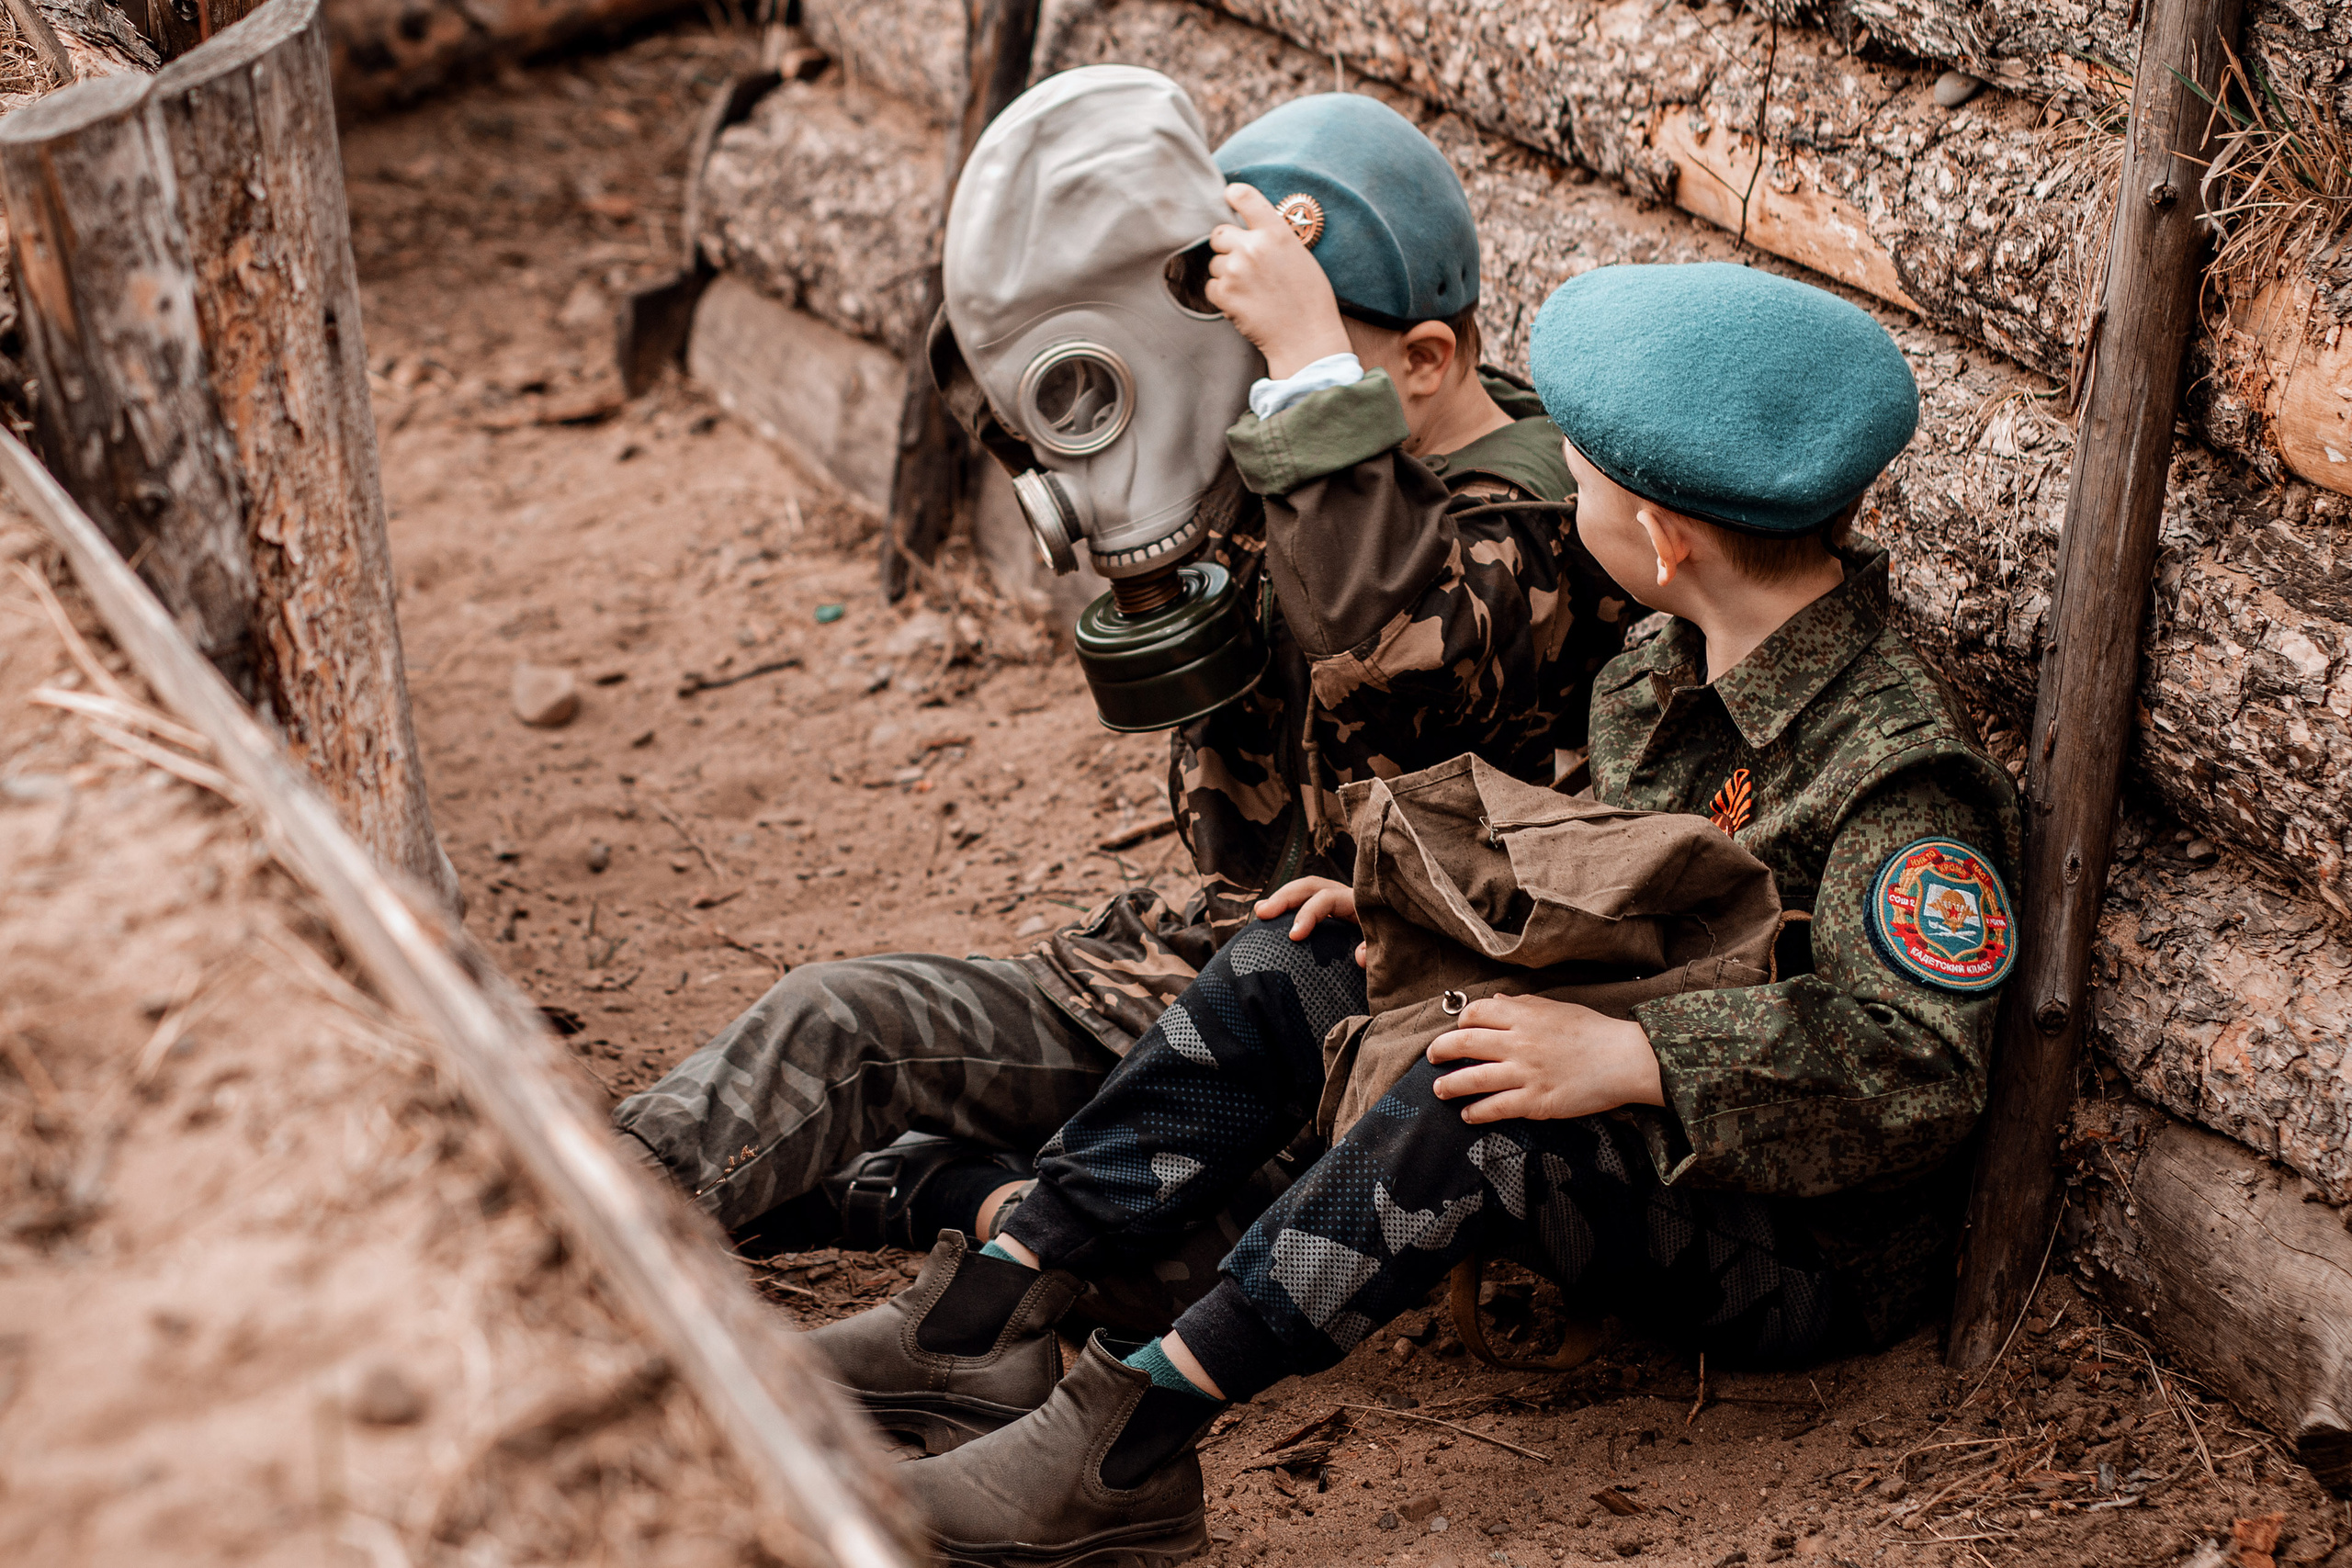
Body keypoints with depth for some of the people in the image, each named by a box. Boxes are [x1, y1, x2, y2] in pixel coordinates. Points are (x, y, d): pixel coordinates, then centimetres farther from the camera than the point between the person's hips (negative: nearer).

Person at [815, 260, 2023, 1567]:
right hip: (1646, 1154, 9)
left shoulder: (1898, 771, -25)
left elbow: (1922, 1066, -33)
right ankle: (997, 1311, -5)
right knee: (1291, 969, 1)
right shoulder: (1687, 669, 3)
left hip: (1811, 1254, -9)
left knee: (1479, 1103, -36)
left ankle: (1137, 1435, -30)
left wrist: (1630, 1060, -38)